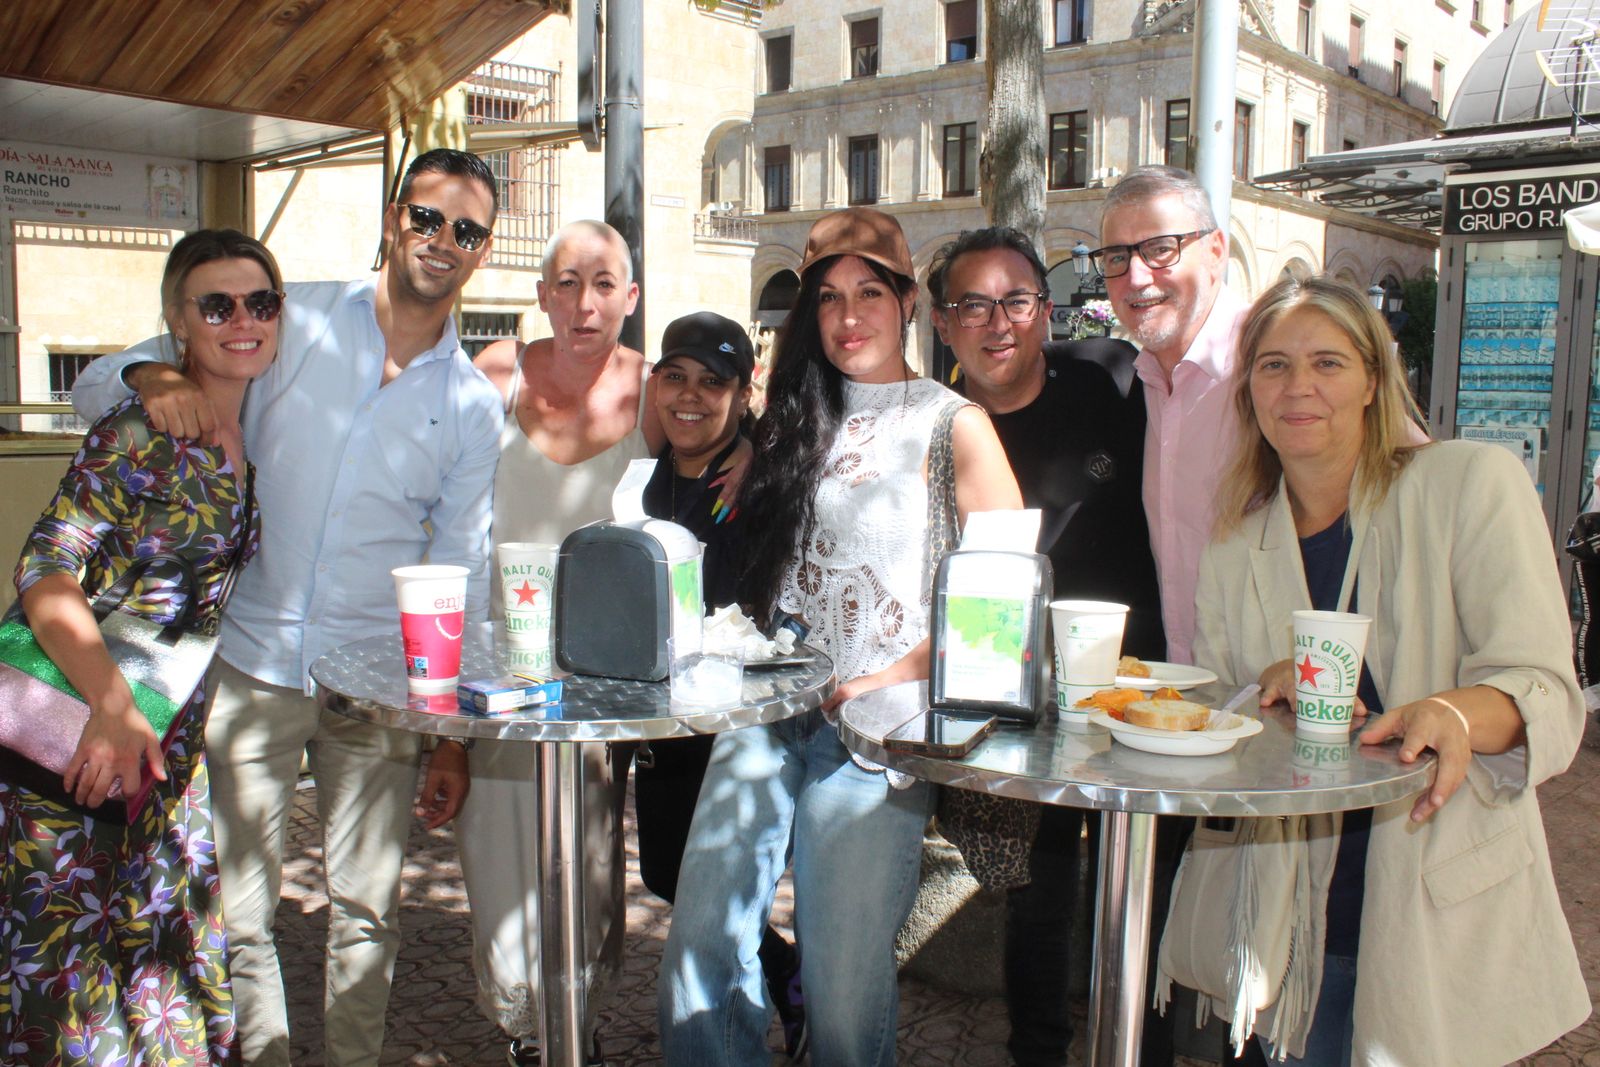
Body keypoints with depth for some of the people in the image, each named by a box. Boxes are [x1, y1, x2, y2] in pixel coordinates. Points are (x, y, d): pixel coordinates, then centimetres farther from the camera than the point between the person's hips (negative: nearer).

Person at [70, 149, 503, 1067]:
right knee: (239, 913, 7)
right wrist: (152, 375, -21)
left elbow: (462, 575, 7)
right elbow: (96, 387, 4)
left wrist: (456, 734, 4)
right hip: (251, 667, 0)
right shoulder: (292, 320, 0)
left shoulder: (474, 405, 4)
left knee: (369, 914, 8)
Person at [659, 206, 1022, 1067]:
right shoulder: (796, 417, 15)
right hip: (768, 703, 5)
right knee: (699, 947, 1)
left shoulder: (951, 424, 0)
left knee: (843, 975, -1)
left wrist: (903, 675, -14)